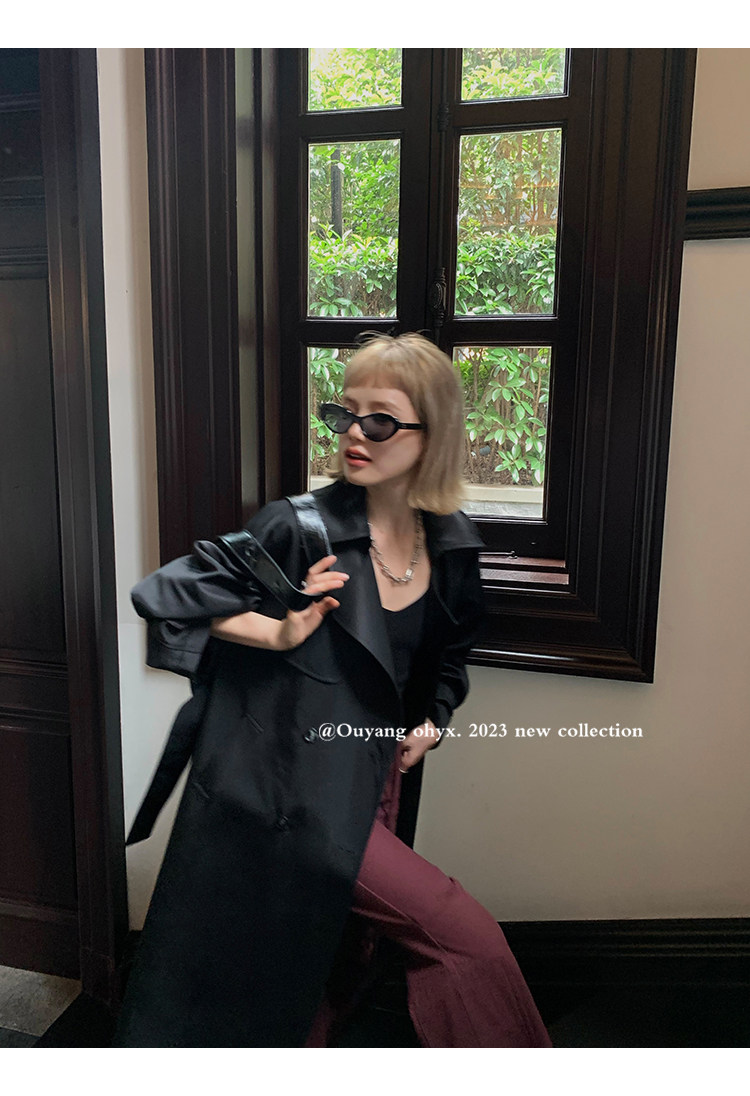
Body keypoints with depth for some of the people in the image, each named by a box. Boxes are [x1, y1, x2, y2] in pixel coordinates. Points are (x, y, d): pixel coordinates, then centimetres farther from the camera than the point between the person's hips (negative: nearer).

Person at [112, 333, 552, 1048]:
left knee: (333, 974, 20)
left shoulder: (451, 546, 2)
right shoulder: (300, 528, -16)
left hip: (373, 783, 6)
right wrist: (278, 633, -21)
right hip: (294, 792, -6)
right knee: (467, 939, -7)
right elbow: (164, 592, -12)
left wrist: (430, 723, 4)